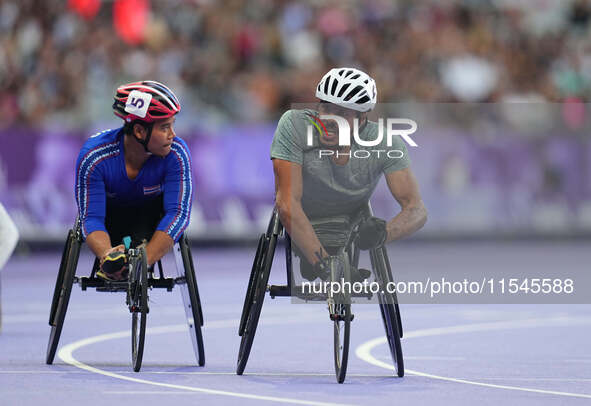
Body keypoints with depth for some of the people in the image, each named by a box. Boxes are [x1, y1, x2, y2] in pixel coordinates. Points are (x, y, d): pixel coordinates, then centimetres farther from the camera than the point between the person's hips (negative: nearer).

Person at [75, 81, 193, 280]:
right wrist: (107, 256, -56)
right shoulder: (94, 157, -34)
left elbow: (178, 212, -36)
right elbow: (91, 218, -34)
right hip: (109, 213, 1)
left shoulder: (176, 154, -32)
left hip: (149, 211, -1)